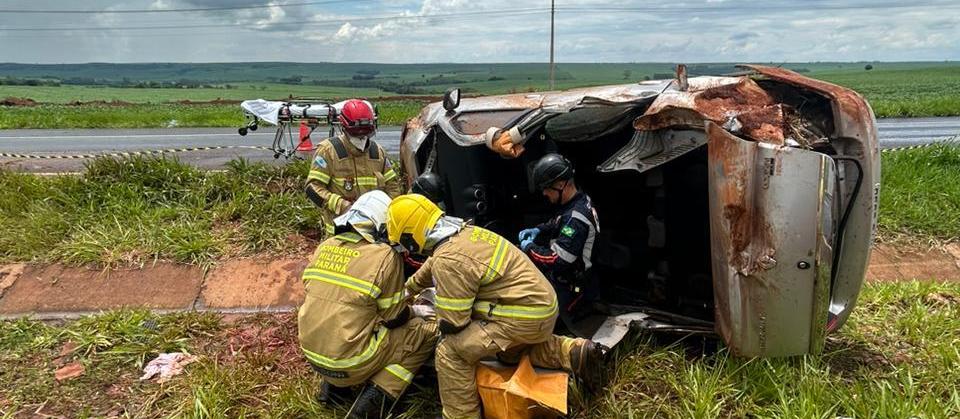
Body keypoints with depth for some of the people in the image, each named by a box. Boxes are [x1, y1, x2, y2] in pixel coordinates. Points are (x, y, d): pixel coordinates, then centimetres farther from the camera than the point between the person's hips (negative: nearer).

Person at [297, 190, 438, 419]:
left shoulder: (324, 247, 1)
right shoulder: (385, 257, -15)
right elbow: (393, 317, -8)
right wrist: (414, 311, 14)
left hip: (312, 352, 7)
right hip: (349, 361, -6)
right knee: (427, 331, 7)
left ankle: (333, 386, 21)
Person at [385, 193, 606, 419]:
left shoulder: (448, 260, -21)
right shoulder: (462, 232, 7)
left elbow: (453, 322, -15)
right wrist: (406, 289, 43)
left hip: (525, 315, -10)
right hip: (543, 305, 10)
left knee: (450, 352, -8)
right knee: (511, 348, 35)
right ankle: (575, 352, 18)